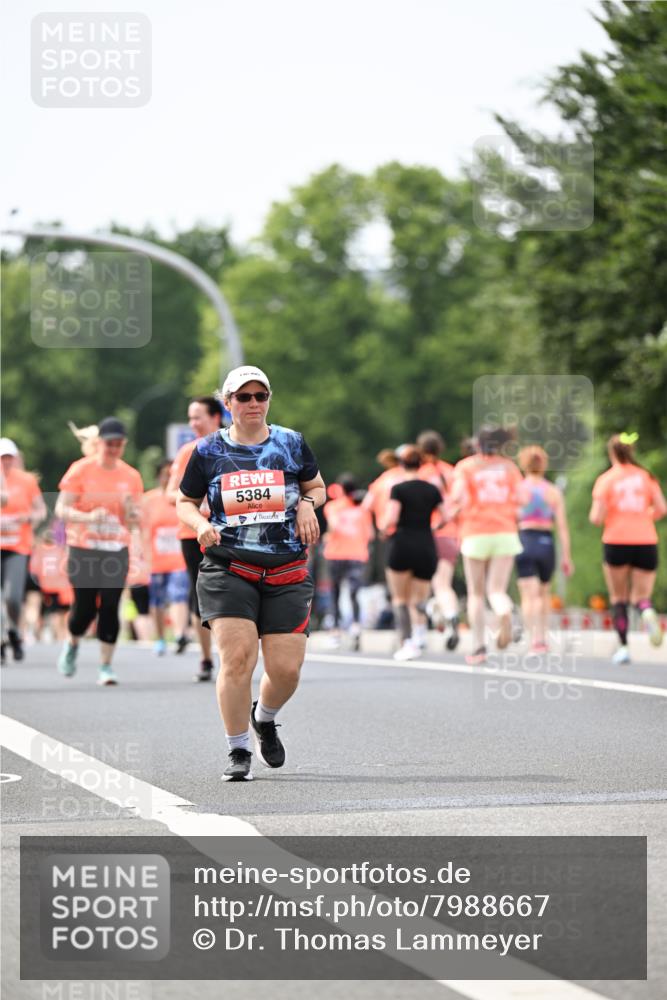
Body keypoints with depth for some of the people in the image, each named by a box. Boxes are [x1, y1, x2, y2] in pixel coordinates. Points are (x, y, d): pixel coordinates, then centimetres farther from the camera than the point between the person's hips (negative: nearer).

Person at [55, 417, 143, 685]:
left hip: (117, 551, 2)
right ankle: (72, 644, 28)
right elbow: (61, 509, -7)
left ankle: (106, 666, 1)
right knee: (85, 608, -4)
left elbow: (135, 522, 11)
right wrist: (88, 517, -24)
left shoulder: (131, 476, 6)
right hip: (83, 550, -2)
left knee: (110, 608, -7)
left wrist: (132, 511, -13)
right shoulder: (80, 470, -4)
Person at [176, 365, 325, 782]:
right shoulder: (209, 451, 6)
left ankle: (264, 718, 30)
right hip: (227, 570, -1)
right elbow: (185, 503, 16)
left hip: (287, 574, 1)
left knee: (286, 668, -5)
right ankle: (238, 752, -2)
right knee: (237, 657, -16)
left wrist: (307, 503, 0)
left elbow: (317, 486, 22)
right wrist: (200, 524, -5)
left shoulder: (292, 443, 9)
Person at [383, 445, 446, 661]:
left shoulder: (398, 489, -6)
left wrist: (385, 526, 5)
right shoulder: (432, 489, 6)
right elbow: (445, 518, 5)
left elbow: (391, 519, -16)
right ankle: (419, 632, -15)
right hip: (426, 547, 3)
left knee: (400, 599, 8)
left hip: (402, 546, -3)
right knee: (418, 600, 11)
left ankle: (405, 642, -5)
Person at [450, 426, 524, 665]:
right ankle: (505, 614, -35)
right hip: (505, 532, 1)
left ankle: (478, 645, 7)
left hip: (475, 534, -1)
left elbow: (459, 497, -13)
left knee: (476, 593, 11)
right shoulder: (508, 466, 8)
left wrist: (452, 513, 6)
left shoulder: (465, 466, 2)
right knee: (497, 590, 0)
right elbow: (521, 498, 1)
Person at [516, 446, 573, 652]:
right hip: (546, 542, 2)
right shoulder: (554, 492, 3)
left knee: (528, 595, -4)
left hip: (524, 541, -2)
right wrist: (566, 557, 4)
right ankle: (542, 638, 19)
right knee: (544, 592, 21)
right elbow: (562, 526, 0)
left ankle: (534, 638, -19)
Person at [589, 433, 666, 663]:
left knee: (618, 598, 12)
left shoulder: (605, 480, -1)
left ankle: (623, 647, 4)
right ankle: (647, 611, -28)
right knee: (641, 596, 8)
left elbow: (596, 518, -8)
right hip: (646, 542, 2)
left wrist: (595, 516, 15)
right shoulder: (646, 476, 6)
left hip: (616, 542, -2)